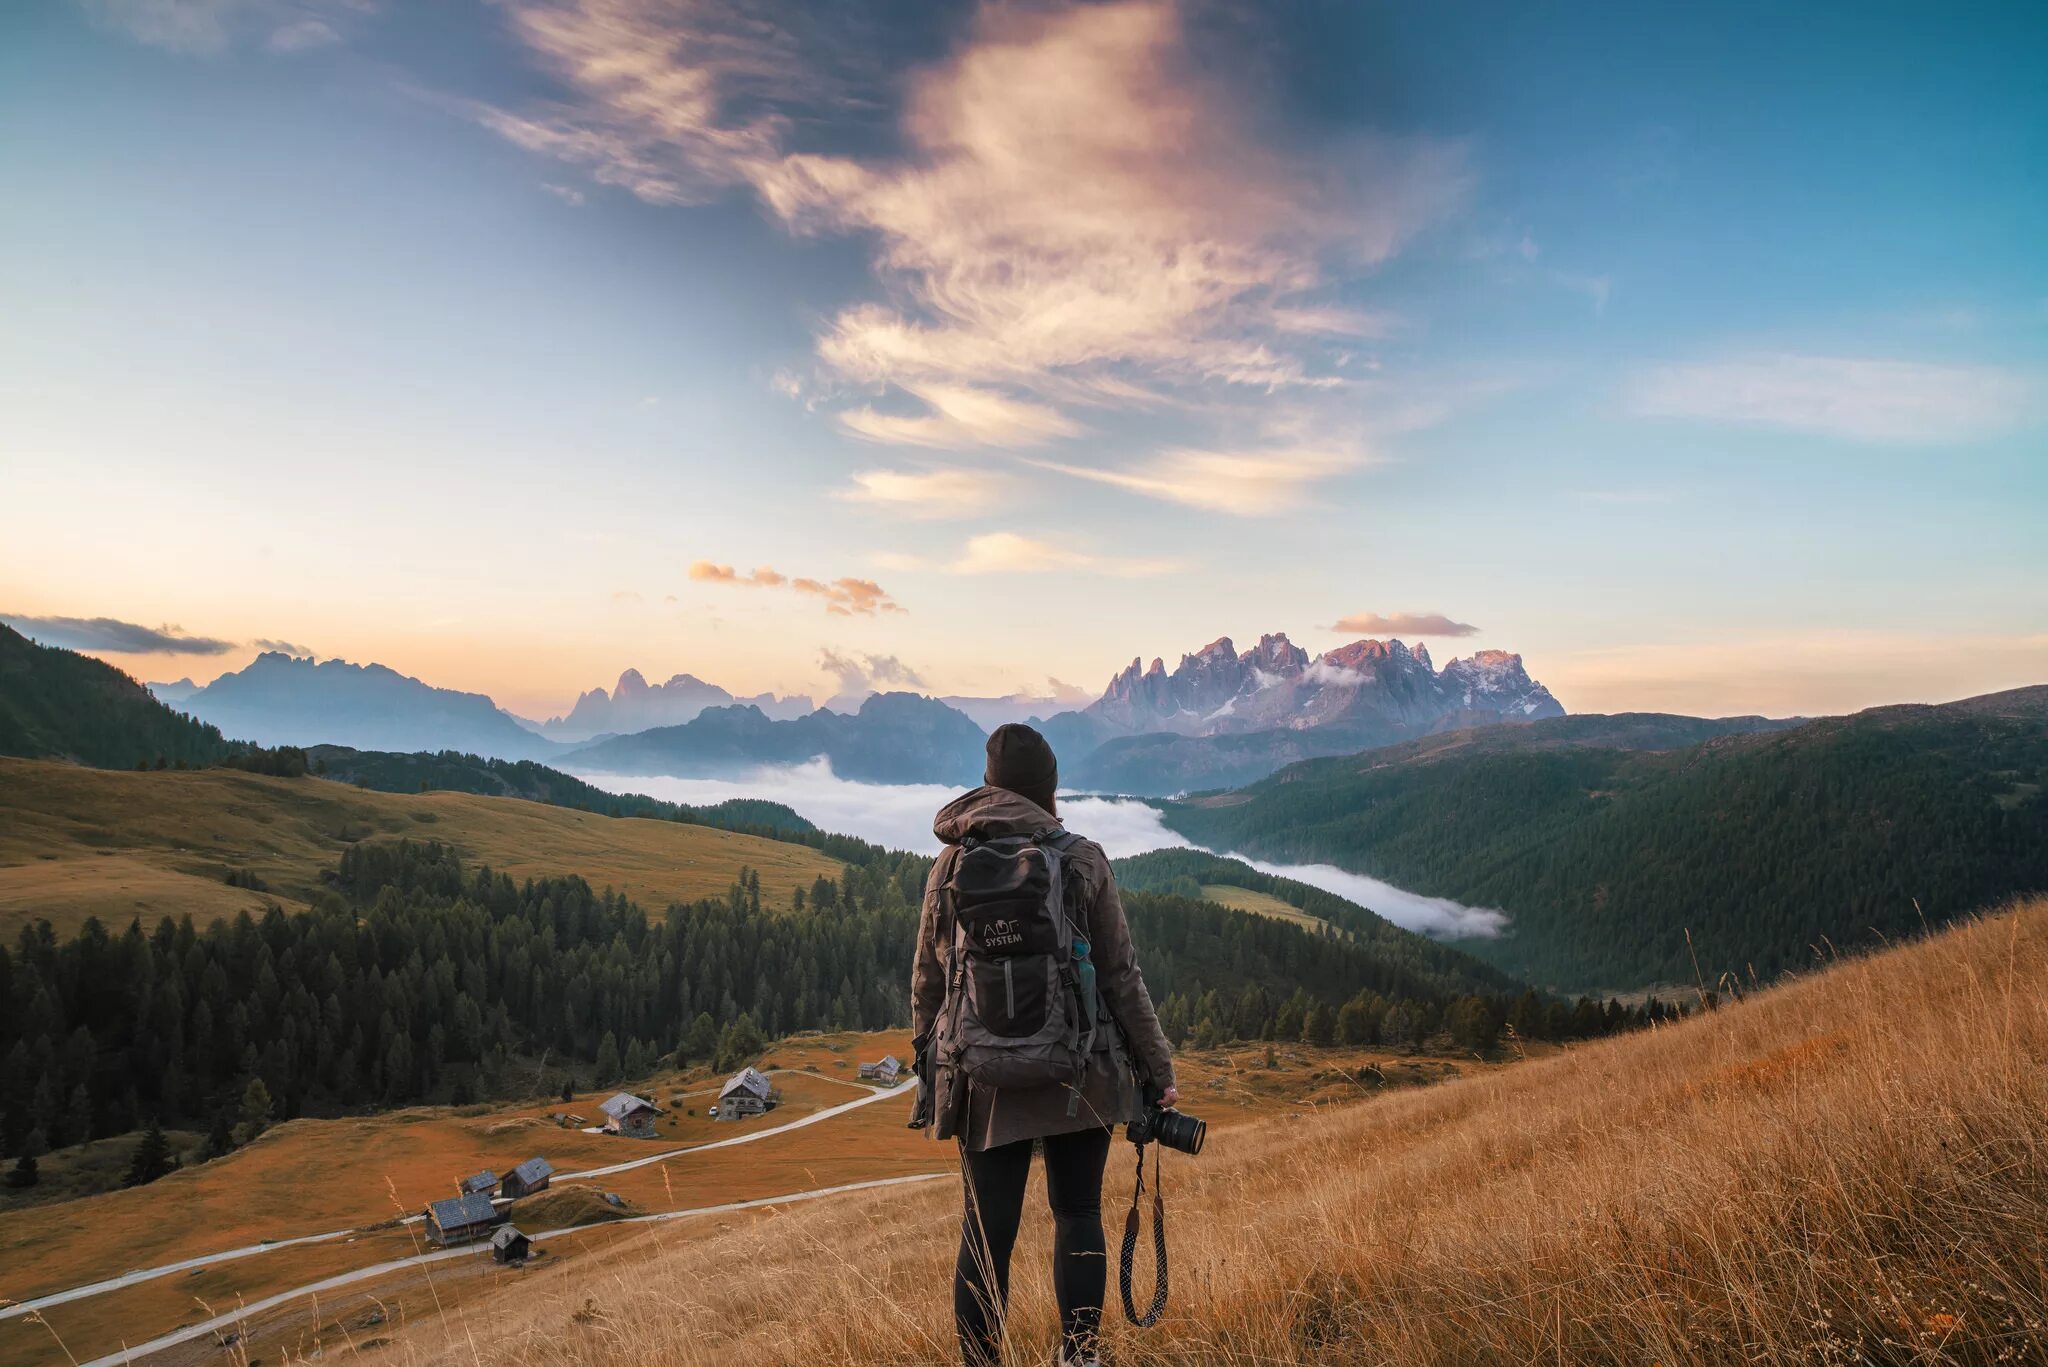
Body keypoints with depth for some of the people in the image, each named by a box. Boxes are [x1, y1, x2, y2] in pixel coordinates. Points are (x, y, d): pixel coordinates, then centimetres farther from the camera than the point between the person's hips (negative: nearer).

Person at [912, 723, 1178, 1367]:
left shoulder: (950, 864, -1)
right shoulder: (1081, 860, -7)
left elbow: (927, 984, 5)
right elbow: (1121, 977, -5)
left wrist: (932, 1078, 18)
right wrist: (1159, 1069, 5)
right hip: (1078, 1073, -1)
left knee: (987, 1233, 9)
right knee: (1078, 1214, 16)